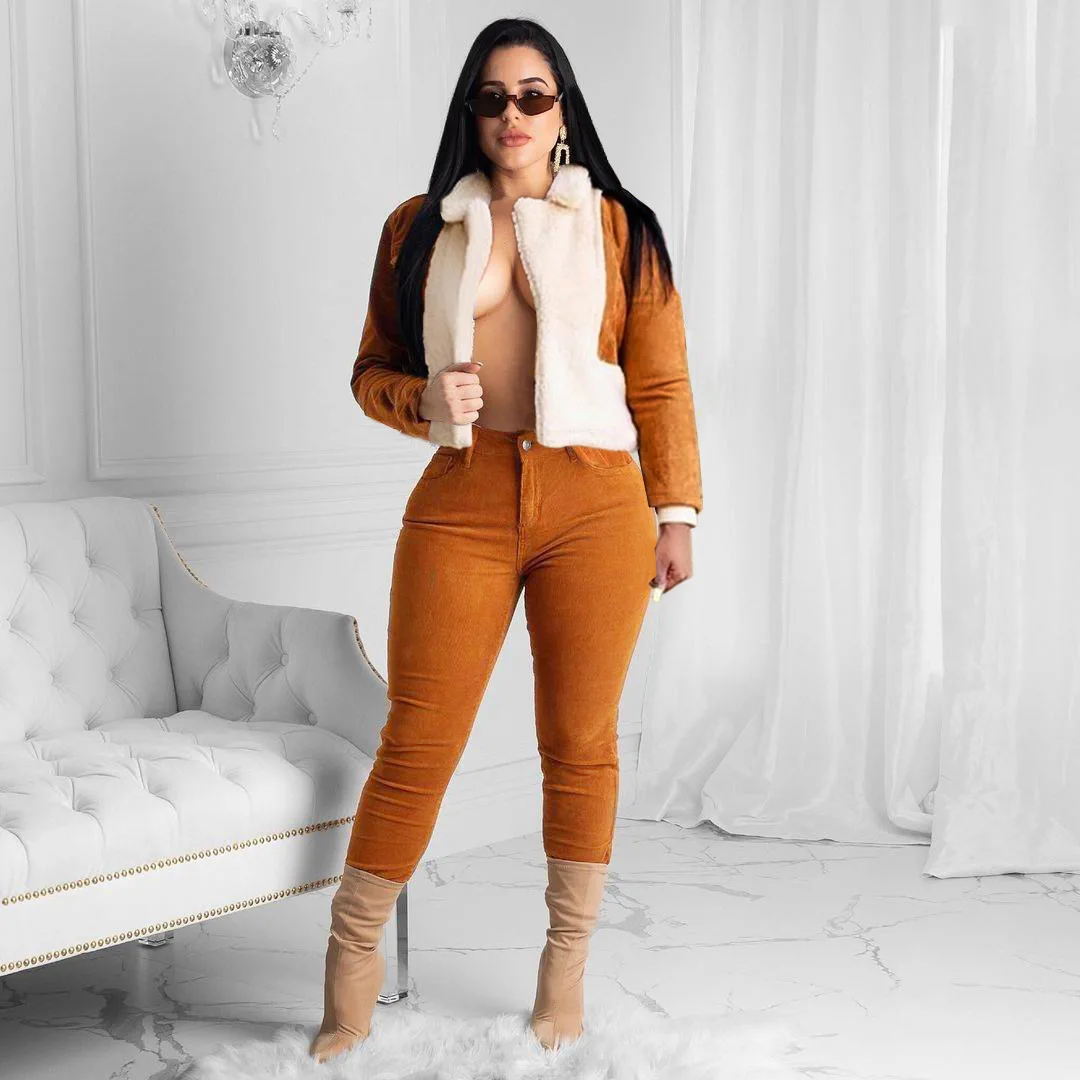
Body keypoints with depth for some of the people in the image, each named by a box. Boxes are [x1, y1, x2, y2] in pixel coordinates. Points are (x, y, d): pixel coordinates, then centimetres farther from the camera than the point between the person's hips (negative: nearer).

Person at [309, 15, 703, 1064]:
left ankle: (565, 971, 20)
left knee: (580, 742, 6)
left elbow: (661, 386, 7)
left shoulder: (618, 228, 8)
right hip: (461, 504, 0)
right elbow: (372, 372, 14)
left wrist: (674, 514, 3)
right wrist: (424, 399, -7)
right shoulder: (419, 227, 10)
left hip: (595, 506, 0)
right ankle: (353, 961, 15)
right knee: (417, 740, 0)